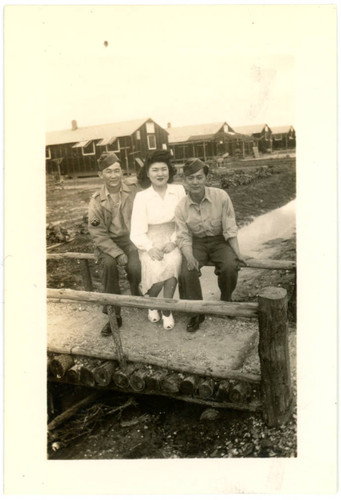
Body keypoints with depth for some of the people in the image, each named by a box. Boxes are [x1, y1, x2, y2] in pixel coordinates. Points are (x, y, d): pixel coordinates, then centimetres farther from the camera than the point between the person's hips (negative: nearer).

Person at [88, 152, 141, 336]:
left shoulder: (134, 192, -2)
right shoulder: (97, 200, -2)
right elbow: (98, 234, -6)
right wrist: (117, 253, -19)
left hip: (131, 238, 0)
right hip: (107, 242, 1)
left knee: (134, 267, -28)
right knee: (109, 264, -30)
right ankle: (114, 315, -15)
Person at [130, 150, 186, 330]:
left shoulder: (179, 190, 0)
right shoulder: (141, 197, -5)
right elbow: (137, 232, -8)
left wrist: (173, 241, -12)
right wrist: (150, 248, -22)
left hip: (172, 241, 1)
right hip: (150, 244, -1)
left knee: (173, 263, -30)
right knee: (157, 270, -27)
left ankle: (167, 310, -10)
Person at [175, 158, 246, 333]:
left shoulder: (221, 196, -13)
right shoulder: (181, 207, -8)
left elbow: (230, 229, -9)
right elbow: (183, 237, -7)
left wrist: (237, 254, -16)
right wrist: (189, 257, -27)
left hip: (219, 240, -1)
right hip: (197, 242, 1)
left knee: (230, 266, -28)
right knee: (187, 272, -25)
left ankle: (226, 301, 5)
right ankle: (196, 312, -1)